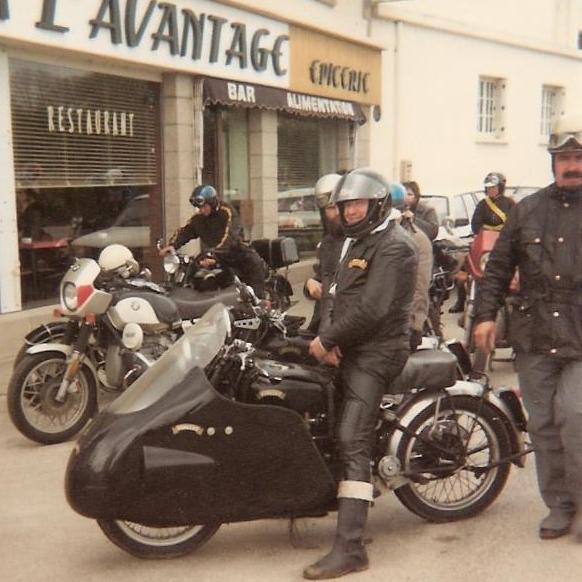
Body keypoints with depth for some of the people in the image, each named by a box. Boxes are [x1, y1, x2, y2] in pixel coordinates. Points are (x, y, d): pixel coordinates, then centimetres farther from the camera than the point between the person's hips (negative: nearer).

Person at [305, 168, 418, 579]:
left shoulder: (393, 246, -13)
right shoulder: (357, 241, 20)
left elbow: (371, 309, -22)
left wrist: (326, 339, -14)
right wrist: (329, 338, -2)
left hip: (376, 352, -11)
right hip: (351, 347, 11)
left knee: (352, 442, -17)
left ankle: (350, 549, -18)